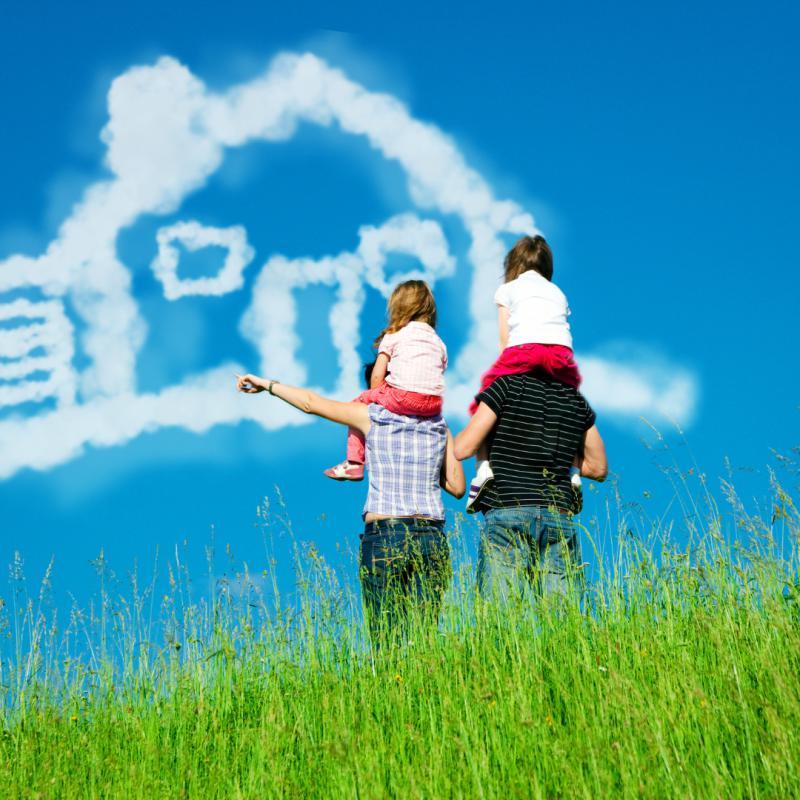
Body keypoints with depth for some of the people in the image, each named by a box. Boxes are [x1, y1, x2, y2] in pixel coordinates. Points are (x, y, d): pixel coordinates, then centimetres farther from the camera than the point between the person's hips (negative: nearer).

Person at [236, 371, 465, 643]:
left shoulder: (372, 416, 1)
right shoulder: (439, 426, 9)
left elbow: (311, 402, 5)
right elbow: (457, 487, 10)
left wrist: (267, 384, 18)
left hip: (383, 537, -3)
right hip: (432, 538, 3)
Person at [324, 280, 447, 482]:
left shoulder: (393, 336, 11)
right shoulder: (438, 342, 23)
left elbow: (377, 376, 5)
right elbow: (441, 370, 15)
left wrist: (374, 399, 22)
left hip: (403, 397, -4)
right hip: (434, 404, 4)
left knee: (361, 401, 18)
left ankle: (354, 463, 16)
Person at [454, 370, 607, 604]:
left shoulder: (507, 386, 2)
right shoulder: (576, 399, 15)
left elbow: (463, 449, -2)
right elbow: (598, 468, 21)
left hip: (507, 515, -4)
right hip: (560, 519, 4)